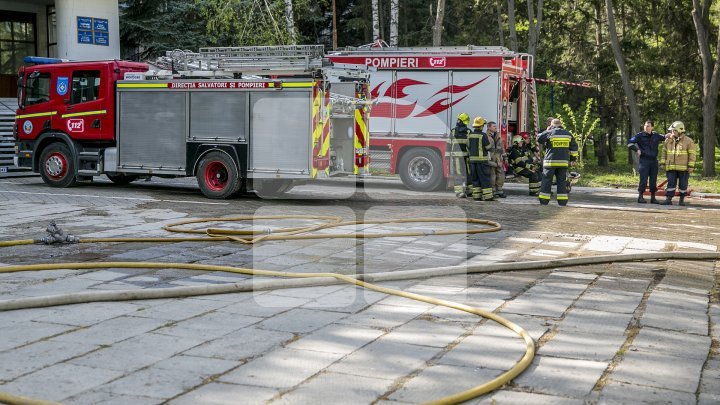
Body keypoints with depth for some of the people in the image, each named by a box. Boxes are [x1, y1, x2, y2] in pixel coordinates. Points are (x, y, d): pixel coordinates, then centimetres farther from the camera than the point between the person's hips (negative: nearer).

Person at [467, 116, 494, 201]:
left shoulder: (470, 135, 7)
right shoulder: (483, 135, -13)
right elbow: (488, 147, -7)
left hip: (472, 159, 6)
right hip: (482, 160, -6)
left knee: (475, 178, 11)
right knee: (485, 178, -3)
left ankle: (476, 196, 10)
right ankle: (487, 196, -5)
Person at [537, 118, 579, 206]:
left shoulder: (549, 133, -6)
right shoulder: (567, 134, 10)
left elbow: (539, 140, 2)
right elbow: (574, 147, 13)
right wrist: (573, 159, 18)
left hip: (550, 162, -3)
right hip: (563, 162, 3)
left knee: (547, 180, 2)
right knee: (562, 181, 8)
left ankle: (544, 199, 1)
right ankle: (562, 200, 6)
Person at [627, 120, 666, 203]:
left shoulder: (656, 135, 12)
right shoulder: (640, 135, -2)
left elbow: (665, 138, 29)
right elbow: (630, 143, -6)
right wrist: (637, 150, -18)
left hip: (654, 161, 4)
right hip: (644, 161, -4)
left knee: (653, 181, 6)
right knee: (643, 180, -9)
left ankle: (653, 198, 14)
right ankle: (640, 197, -2)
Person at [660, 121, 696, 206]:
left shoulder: (688, 141, -6)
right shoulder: (668, 140, 6)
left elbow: (692, 154, -6)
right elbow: (665, 152, 14)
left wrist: (691, 166, -11)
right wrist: (663, 163, 9)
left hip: (683, 168, -3)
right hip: (671, 167, 3)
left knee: (683, 185, 5)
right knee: (671, 183, -1)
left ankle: (682, 200, 15)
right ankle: (668, 199, -2)